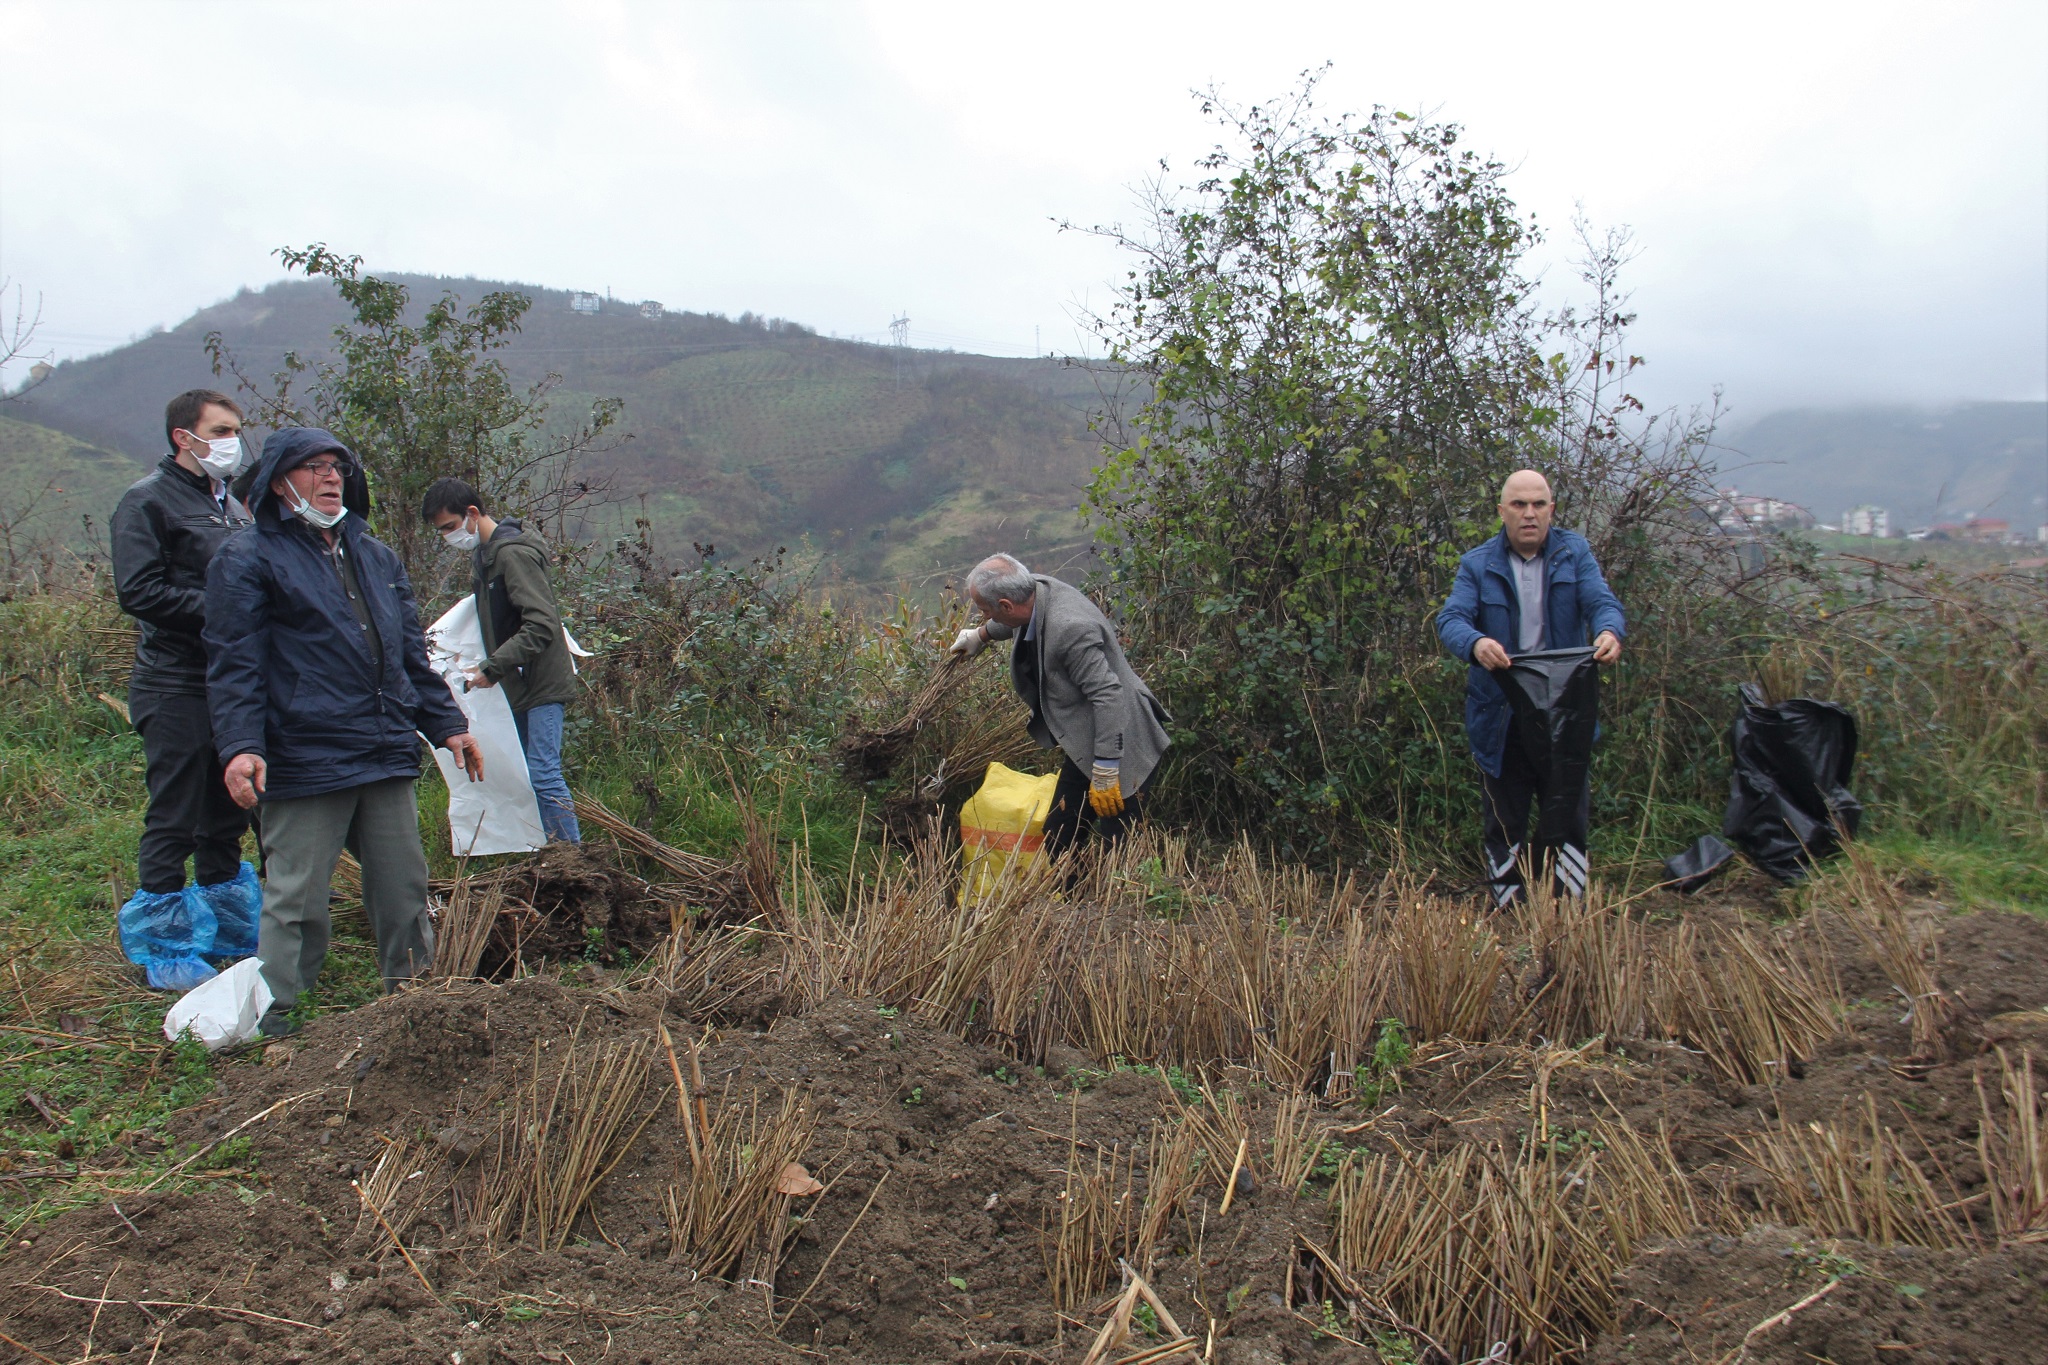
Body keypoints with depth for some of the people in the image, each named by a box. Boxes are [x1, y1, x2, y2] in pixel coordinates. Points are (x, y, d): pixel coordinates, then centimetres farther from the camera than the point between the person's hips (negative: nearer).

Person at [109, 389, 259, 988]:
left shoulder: (231, 506, 18)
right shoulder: (149, 501, -6)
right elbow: (139, 591, -17)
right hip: (176, 687, -7)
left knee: (226, 819, 15)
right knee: (173, 821, -2)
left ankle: (229, 931, 26)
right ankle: (164, 950, 8)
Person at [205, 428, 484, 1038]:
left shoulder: (375, 555, 19)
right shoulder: (248, 559, -1)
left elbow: (411, 652, 23)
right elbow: (234, 663, -8)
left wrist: (446, 724, 19)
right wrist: (241, 746, -18)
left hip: (388, 757, 6)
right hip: (305, 762, -6)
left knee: (405, 890, 13)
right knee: (296, 901, -1)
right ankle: (277, 1025, 12)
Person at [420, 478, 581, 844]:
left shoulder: (514, 554, -17)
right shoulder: (481, 555, 12)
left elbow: (542, 624, -24)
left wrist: (493, 668, -23)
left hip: (541, 683, -10)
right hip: (515, 685, 10)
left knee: (543, 774, -11)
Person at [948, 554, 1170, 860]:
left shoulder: (1070, 628, -32)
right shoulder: (1035, 589, -4)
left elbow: (1107, 696, -31)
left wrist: (1105, 772, -28)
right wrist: (981, 635, 42)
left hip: (1118, 748, -10)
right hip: (1082, 746, 10)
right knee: (1058, 837, 15)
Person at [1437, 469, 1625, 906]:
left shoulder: (1574, 553, 5)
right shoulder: (1478, 564, 0)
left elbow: (1602, 601, -8)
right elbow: (1450, 618, -13)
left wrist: (1609, 631, -33)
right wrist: (1476, 644, -37)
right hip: (1501, 718, -1)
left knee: (1570, 819, 7)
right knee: (1503, 825, 8)